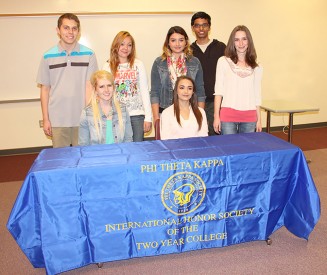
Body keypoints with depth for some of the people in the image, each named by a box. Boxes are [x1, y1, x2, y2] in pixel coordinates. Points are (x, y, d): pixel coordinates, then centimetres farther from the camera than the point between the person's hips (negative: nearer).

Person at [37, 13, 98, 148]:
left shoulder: (88, 55, 0)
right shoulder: (48, 57, 3)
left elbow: (90, 86, -1)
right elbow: (45, 89, 7)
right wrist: (45, 119, 5)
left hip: (82, 119, -1)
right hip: (57, 120, 1)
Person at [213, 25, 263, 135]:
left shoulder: (256, 67, 9)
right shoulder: (223, 61, 1)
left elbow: (257, 95, 12)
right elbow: (218, 91, 0)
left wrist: (259, 119, 10)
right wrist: (216, 116, -4)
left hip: (249, 117, 3)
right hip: (228, 115, -2)